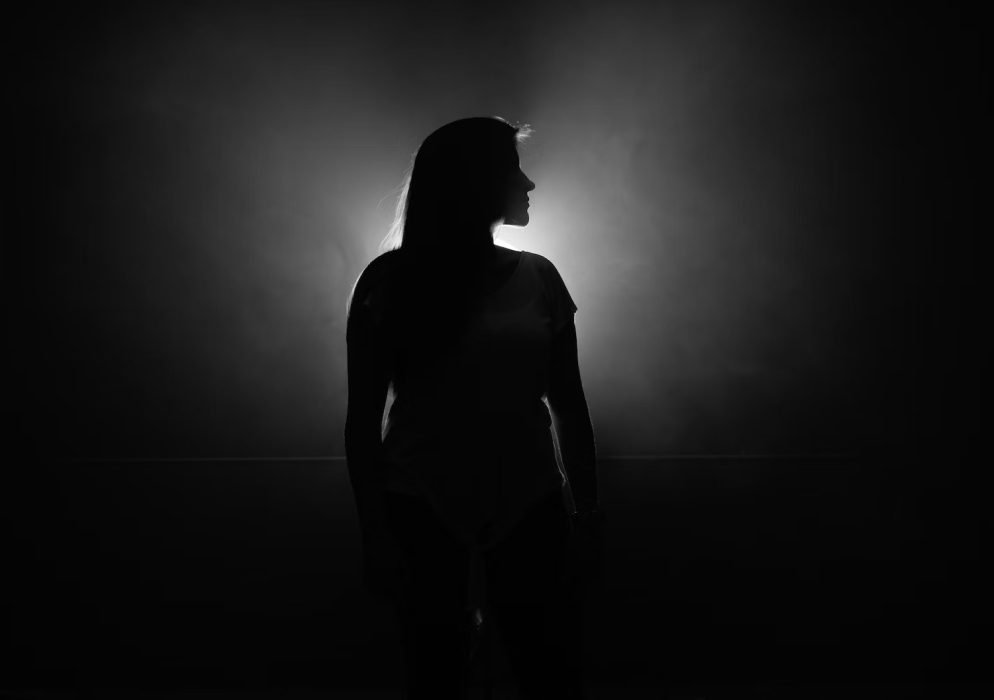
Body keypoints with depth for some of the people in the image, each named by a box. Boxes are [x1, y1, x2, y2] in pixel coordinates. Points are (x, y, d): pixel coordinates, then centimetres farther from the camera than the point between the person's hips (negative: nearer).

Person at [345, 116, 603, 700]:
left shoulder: (538, 278, 4)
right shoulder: (390, 282, -3)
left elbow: (569, 405, 8)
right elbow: (363, 419, -2)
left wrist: (587, 513, 6)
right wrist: (375, 533, -5)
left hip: (528, 505, 2)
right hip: (423, 509, -2)